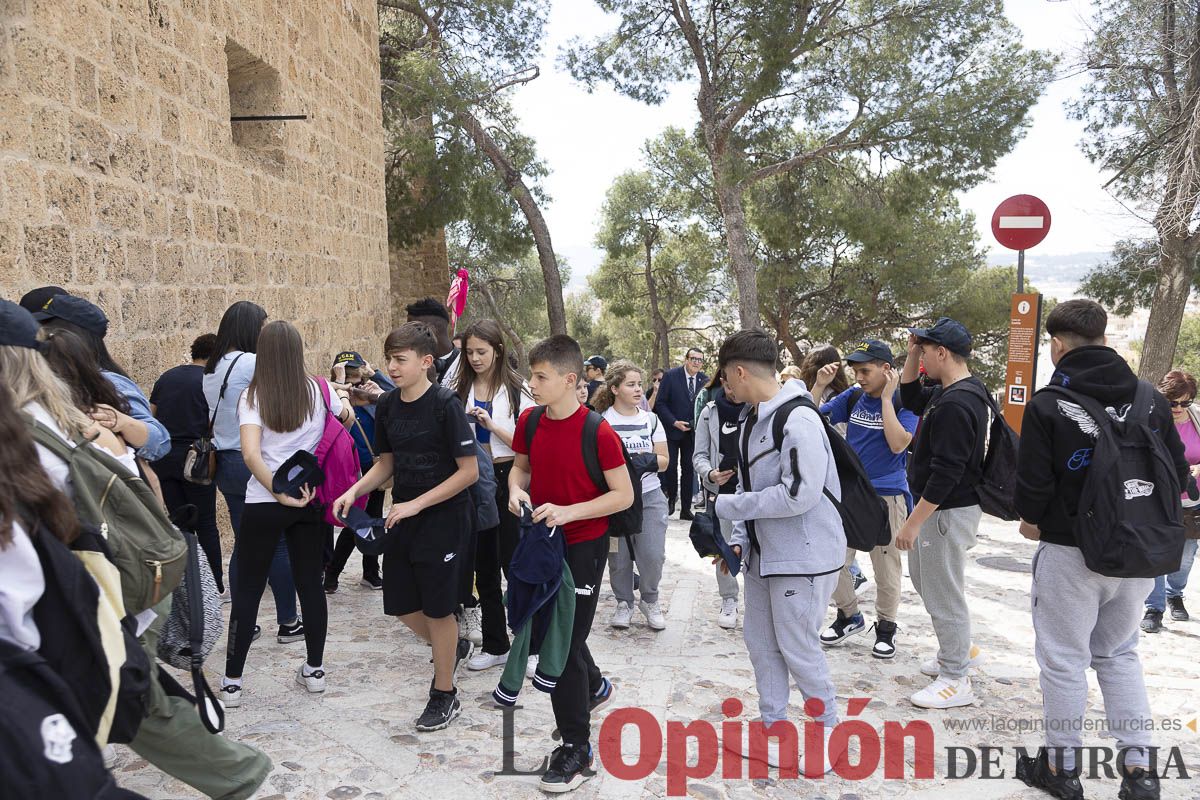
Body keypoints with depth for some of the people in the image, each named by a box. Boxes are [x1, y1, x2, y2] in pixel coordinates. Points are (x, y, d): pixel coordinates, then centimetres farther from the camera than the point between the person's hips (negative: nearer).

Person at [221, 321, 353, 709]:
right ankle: (314, 669, 23)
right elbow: (348, 419, 18)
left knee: (248, 589, 8)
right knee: (310, 583, 13)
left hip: (263, 502, -2)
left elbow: (251, 454, -19)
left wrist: (280, 493, -16)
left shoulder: (253, 396, -7)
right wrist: (342, 395, 36)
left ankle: (231, 681, 13)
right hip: (311, 499, 2)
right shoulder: (318, 390, -2)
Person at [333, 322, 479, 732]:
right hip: (403, 517, 7)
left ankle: (445, 694, 24)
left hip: (443, 518, -6)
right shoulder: (387, 405, 2)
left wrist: (417, 504, -20)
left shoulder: (445, 404, -18)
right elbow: (386, 464, 12)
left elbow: (469, 471, -17)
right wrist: (354, 491, -5)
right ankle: (452, 647, 41)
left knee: (437, 607, 4)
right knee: (400, 605, 12)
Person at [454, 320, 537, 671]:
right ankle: (494, 644, 24)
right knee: (484, 565, 11)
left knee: (513, 562, -1)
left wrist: (491, 424, -20)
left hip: (507, 478, -4)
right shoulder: (460, 391, 6)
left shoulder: (517, 389, -5)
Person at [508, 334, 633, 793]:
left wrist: (568, 511, -26)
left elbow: (624, 495, -16)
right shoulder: (530, 421, -2)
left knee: (566, 642, -4)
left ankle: (576, 746, 12)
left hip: (583, 546, -7)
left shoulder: (598, 432, -20)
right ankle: (594, 689, 50)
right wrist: (516, 488, -9)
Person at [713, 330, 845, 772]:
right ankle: (773, 729, 31)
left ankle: (827, 733, 24)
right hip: (763, 553, 9)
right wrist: (739, 538, 4)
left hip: (803, 555, -9)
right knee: (760, 640, 15)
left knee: (798, 649, 2)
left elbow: (799, 494, -28)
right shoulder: (751, 419, 8)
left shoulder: (797, 419, -21)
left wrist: (728, 505, -19)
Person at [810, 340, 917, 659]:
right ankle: (849, 616, 31)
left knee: (886, 567, 9)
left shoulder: (904, 402, -10)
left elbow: (897, 444, -25)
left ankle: (886, 628, 27)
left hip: (887, 497, -4)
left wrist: (887, 397, -21)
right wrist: (819, 385, -10)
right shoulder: (853, 397, 1)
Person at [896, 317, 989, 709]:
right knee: (926, 579, 23)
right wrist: (912, 353, 10)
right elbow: (910, 398, 25)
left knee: (943, 593, 1)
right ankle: (960, 650, 38)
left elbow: (945, 473, -26)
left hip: (946, 511, -10)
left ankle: (956, 680, 14)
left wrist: (914, 522, -22)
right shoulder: (946, 392, 7)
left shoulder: (956, 404, -24)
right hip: (938, 506, 10)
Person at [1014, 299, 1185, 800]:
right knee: (1119, 653, 21)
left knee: (1064, 660, 9)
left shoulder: (1047, 404, -14)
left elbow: (1033, 482, -14)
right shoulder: (1151, 400, -1)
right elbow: (1178, 474, 5)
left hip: (1070, 552, -5)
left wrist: (1031, 521, 6)